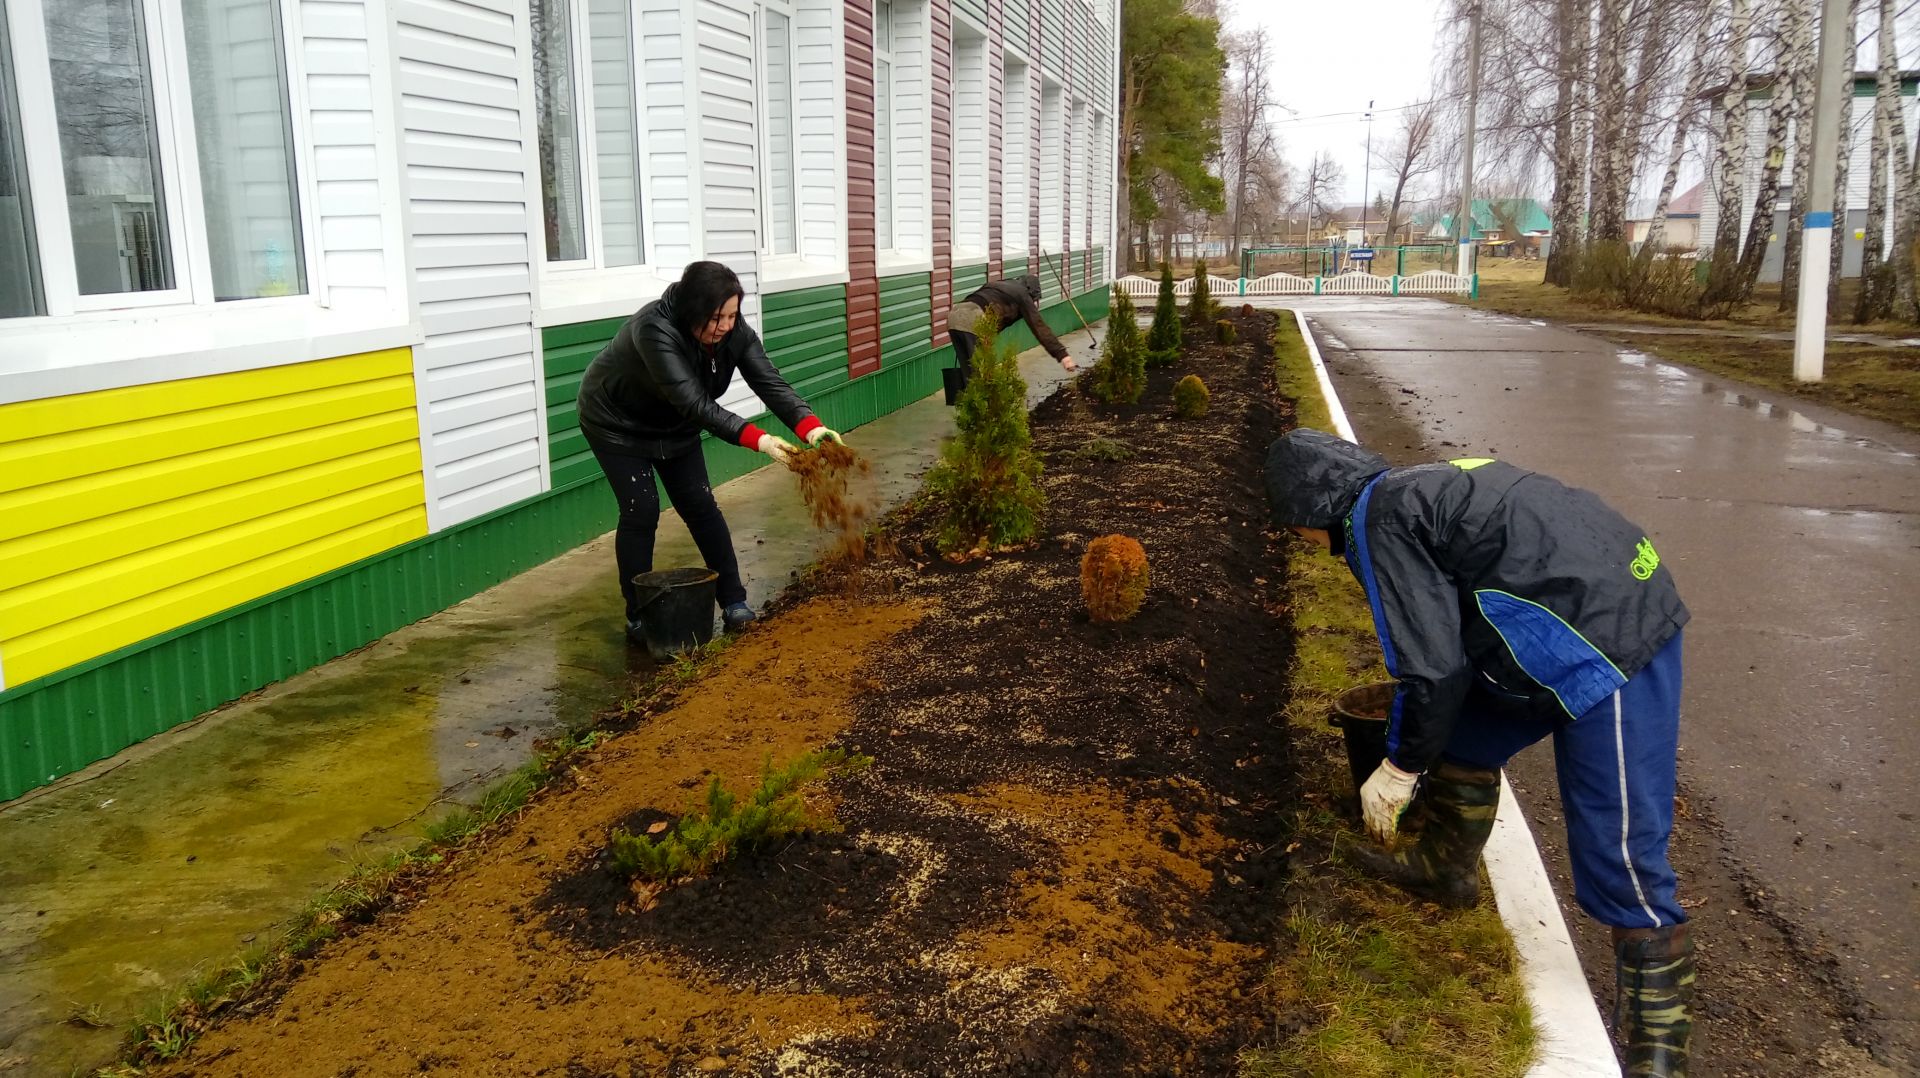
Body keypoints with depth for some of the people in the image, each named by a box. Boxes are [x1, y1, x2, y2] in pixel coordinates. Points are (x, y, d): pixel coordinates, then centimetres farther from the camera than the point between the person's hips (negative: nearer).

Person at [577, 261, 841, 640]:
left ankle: (733, 601, 10)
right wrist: (757, 439, -52)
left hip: (673, 424, 5)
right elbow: (695, 403, -44)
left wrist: (810, 426, -46)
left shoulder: (734, 332, -21)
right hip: (618, 421, -5)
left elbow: (770, 383, -28)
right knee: (641, 510, -10)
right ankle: (639, 616, 3)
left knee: (700, 506, 1)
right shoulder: (654, 328, -39)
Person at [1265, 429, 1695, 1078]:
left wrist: (1400, 766, 1)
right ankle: (1445, 871, 46)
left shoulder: (1378, 524, -11)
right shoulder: (1417, 489, 18)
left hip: (1612, 648, -11)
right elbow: (1452, 633, 31)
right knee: (1465, 734, 26)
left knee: (1618, 860, -4)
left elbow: (1432, 668, -15)